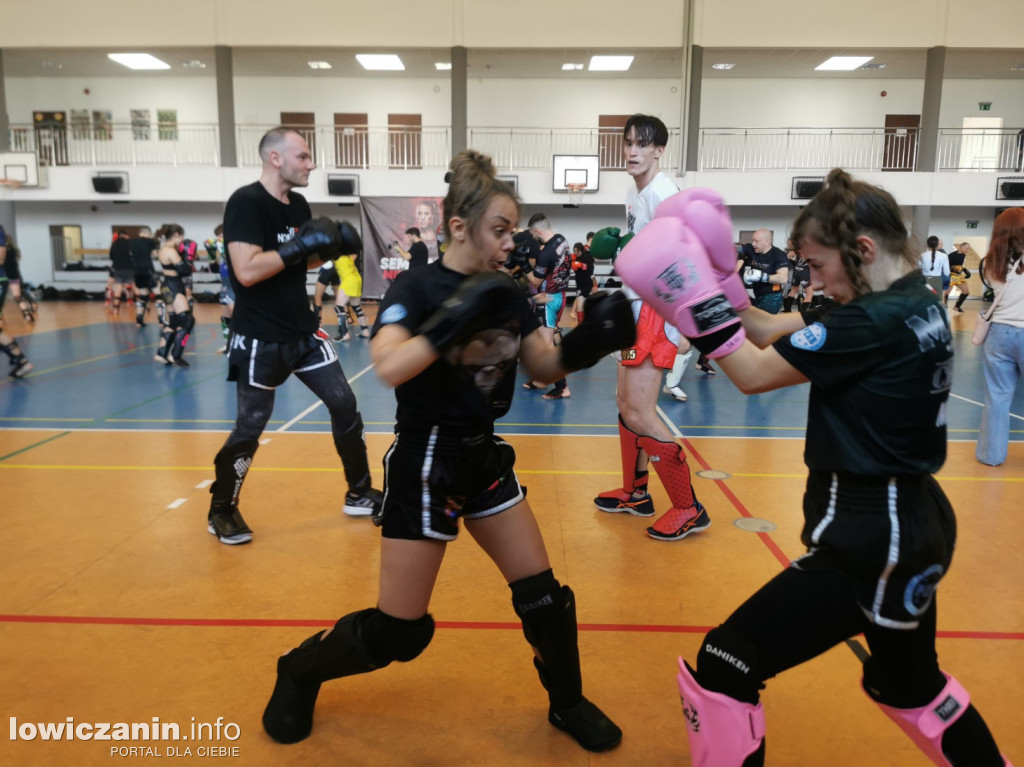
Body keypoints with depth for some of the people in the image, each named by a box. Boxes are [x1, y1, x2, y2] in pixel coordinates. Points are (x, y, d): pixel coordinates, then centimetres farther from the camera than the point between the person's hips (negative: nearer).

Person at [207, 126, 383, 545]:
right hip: (260, 339, -7)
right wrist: (300, 246, -25)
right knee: (250, 428, 3)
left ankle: (359, 495, 23)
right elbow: (246, 271, -27)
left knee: (345, 404, 8)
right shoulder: (245, 203, -16)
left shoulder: (298, 204, 7)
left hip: (303, 331, 8)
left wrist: (330, 249, 1)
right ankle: (221, 512, 24)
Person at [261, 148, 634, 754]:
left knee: (544, 594, 9)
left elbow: (548, 368, 1)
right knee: (398, 632, 3)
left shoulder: (508, 294, 1)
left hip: (484, 459, 6)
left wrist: (586, 342, -17)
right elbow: (390, 368, -33)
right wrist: (453, 322, -40)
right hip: (425, 464, -6)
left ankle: (568, 704, 34)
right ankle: (299, 672, 31)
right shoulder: (415, 290, -16)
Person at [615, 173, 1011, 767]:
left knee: (721, 670, -4)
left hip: (870, 537, -10)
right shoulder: (917, 305, 6)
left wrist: (696, 297, -13)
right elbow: (777, 333, 7)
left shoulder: (874, 322, -23)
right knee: (910, 682, 33)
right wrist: (718, 282, -1)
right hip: (913, 524, 10)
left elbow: (754, 373, -17)